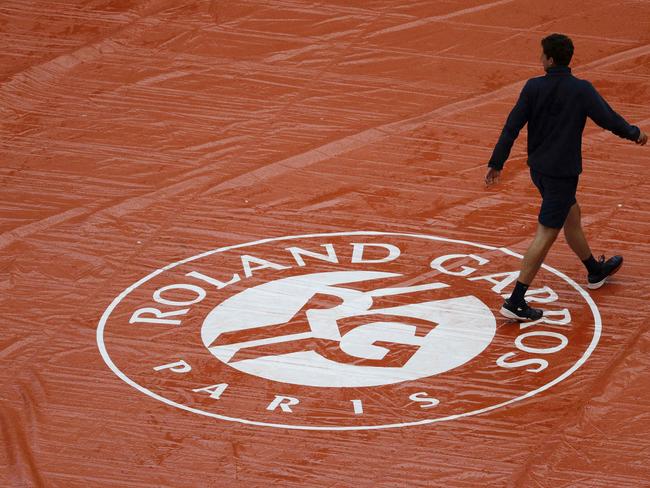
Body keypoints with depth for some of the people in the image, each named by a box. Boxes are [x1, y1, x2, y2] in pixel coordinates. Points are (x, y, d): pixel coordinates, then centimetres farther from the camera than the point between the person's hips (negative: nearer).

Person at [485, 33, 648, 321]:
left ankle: (595, 272, 47)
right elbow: (608, 119, -8)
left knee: (571, 214, 25)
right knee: (546, 233, -3)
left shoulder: (533, 87, -7)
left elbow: (512, 126, -7)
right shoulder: (582, 90, -16)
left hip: (538, 168, 6)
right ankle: (515, 302, -7)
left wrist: (496, 163, -1)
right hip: (563, 172, -6)